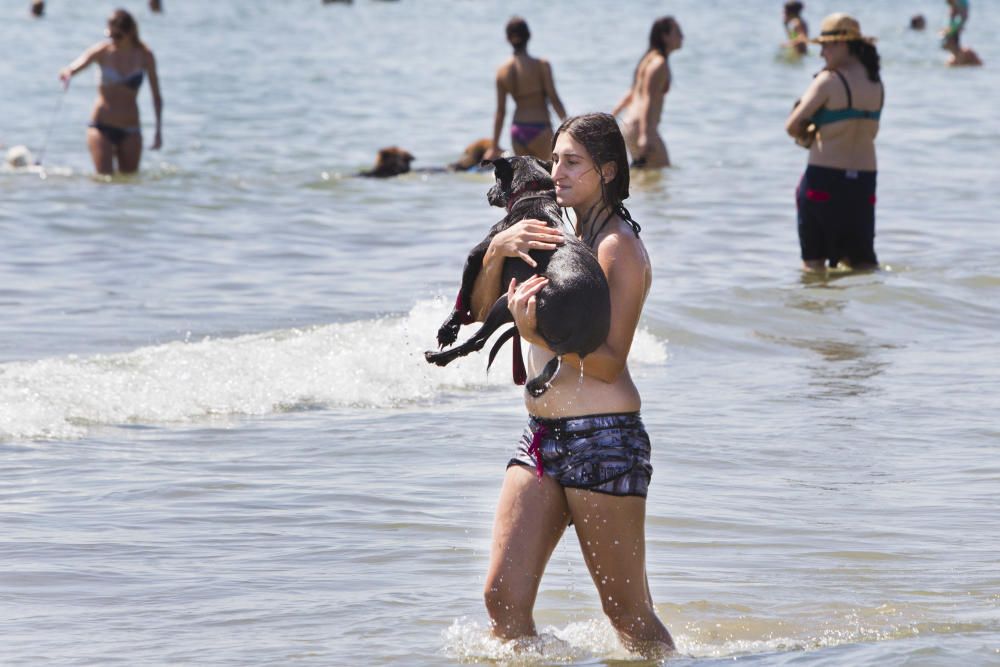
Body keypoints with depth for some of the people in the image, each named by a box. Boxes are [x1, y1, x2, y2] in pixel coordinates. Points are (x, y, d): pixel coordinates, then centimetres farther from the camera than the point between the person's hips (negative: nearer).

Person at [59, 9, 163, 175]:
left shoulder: (144, 56, -2)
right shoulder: (103, 52, -4)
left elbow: (156, 96, 3)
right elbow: (80, 63, -22)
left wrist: (159, 131, -3)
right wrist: (68, 73, -47)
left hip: (130, 130, 1)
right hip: (101, 127, -1)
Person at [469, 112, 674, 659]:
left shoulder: (619, 246, -8)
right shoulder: (557, 237, 16)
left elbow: (609, 362, -14)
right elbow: (482, 310, 11)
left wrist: (540, 335, -30)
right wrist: (497, 251, -8)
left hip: (603, 439, -8)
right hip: (541, 436, 8)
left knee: (629, 614, -2)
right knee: (503, 600, -1)